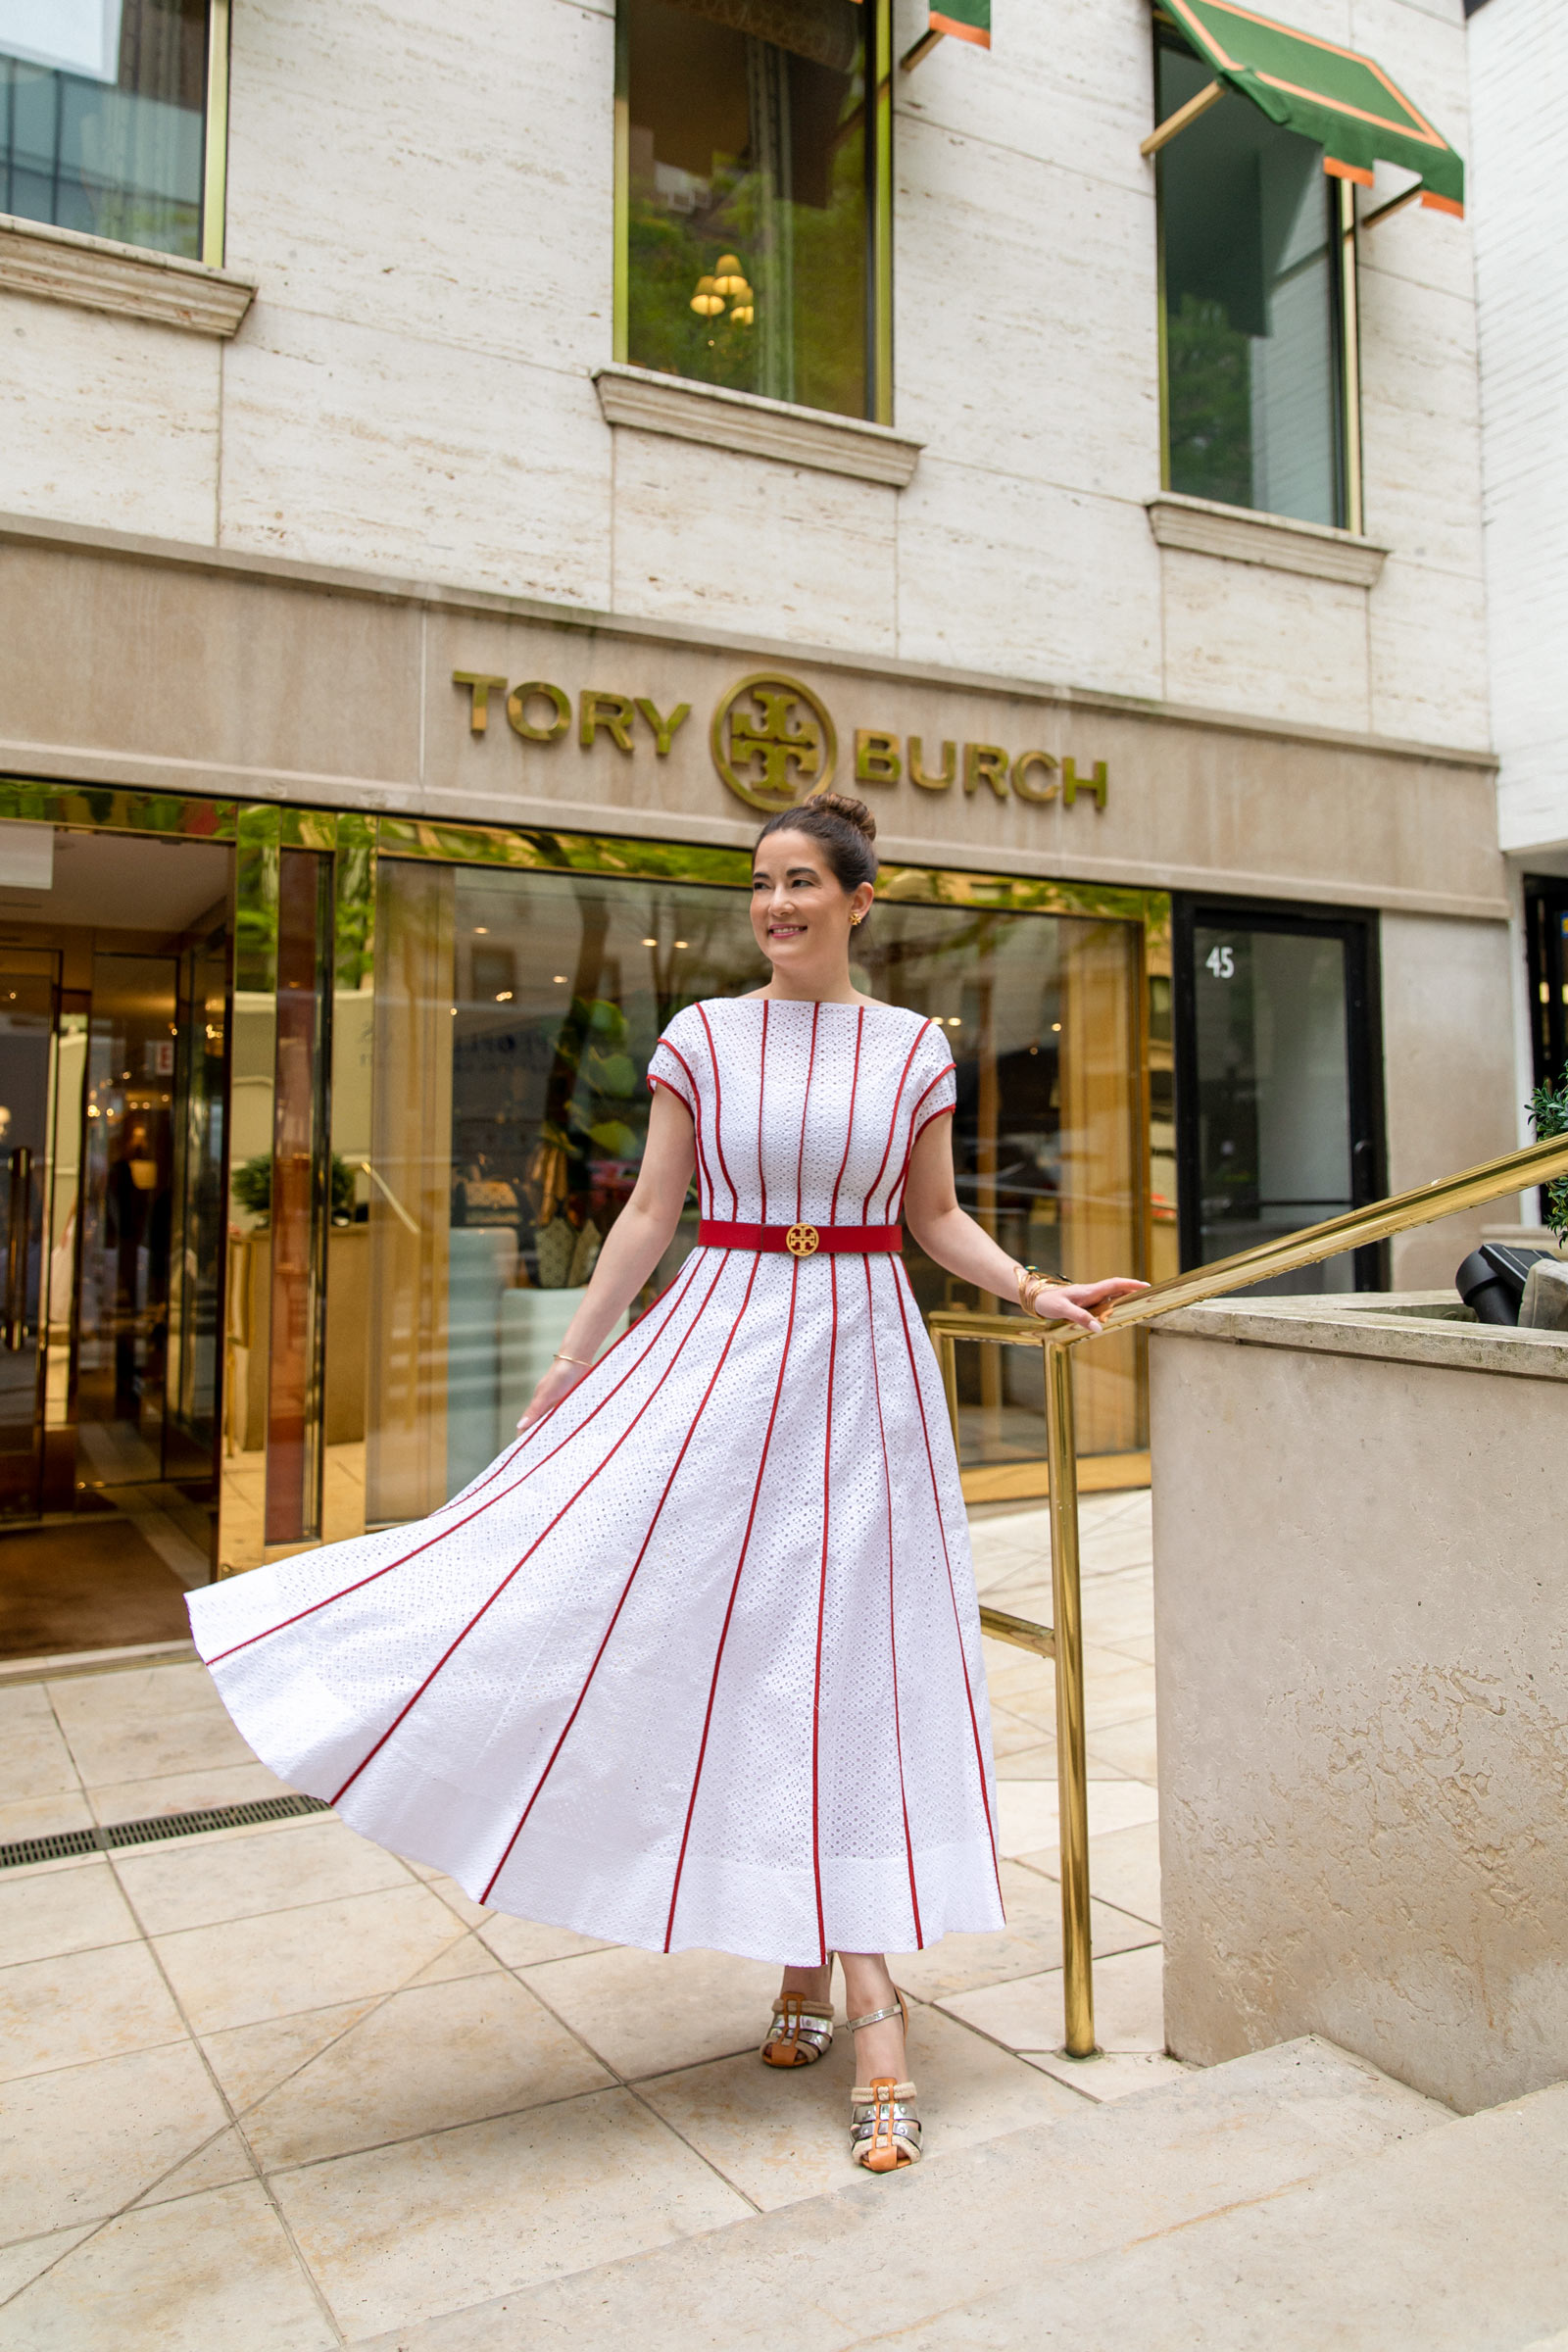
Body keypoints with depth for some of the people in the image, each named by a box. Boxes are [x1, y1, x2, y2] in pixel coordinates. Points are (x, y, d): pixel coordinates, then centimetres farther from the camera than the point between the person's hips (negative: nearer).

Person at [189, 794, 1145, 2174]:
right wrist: (574, 1360, 4)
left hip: (860, 1365, 0)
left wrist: (1035, 1292, -5)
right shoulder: (703, 1036, 4)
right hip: (719, 1347, 1)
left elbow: (937, 1217, 10)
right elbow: (652, 1208, 5)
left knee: (845, 1663, 1)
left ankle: (866, 2012, 9)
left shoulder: (914, 1048, 4)